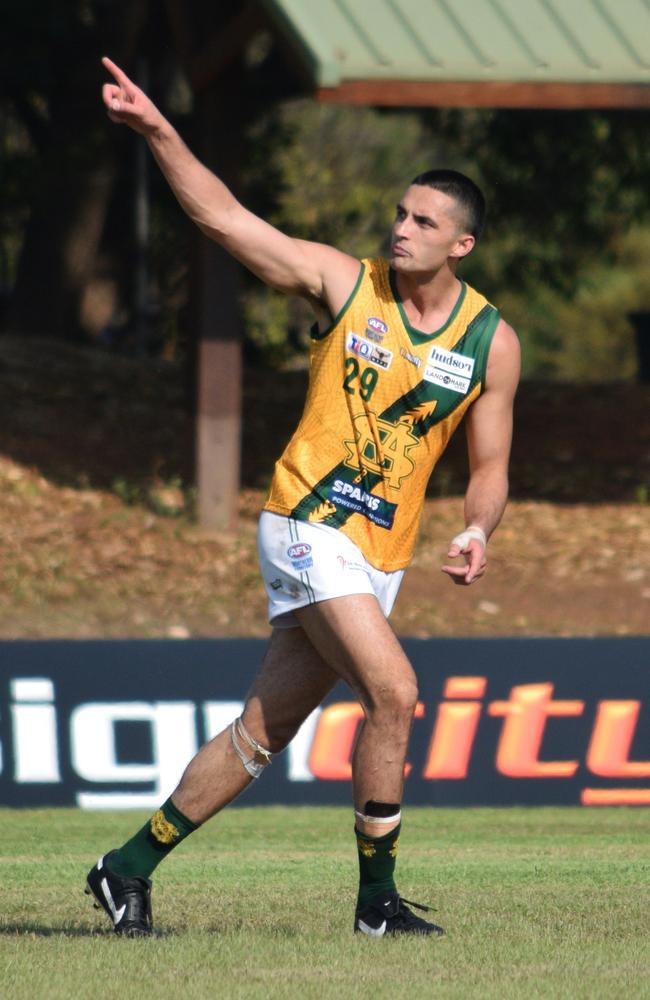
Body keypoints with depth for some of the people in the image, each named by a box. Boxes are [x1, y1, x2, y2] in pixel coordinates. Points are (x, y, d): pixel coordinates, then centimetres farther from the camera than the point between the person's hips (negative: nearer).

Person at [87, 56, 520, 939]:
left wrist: (476, 533, -12)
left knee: (264, 731, 6)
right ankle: (377, 898, -9)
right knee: (392, 690, -21)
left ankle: (131, 867, 20)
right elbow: (224, 217, -3)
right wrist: (157, 130, -13)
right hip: (308, 521, -4)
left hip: (381, 556, 4)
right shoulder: (342, 282, -2)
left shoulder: (492, 341, 3)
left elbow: (490, 466, 9)